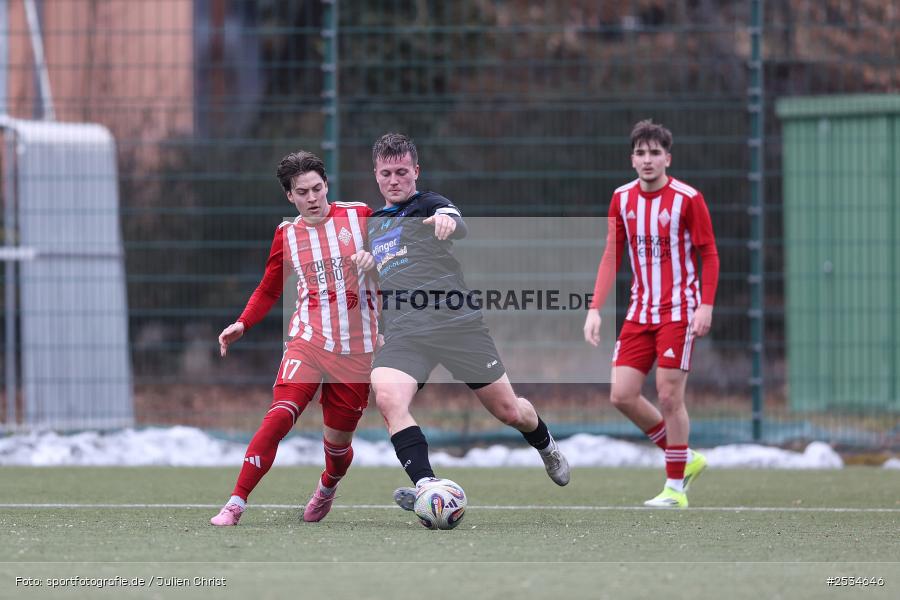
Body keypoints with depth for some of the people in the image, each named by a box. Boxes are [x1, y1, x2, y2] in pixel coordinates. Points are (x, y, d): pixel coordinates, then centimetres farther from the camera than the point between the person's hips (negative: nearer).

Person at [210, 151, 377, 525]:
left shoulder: (359, 217, 1)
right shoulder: (287, 235, 6)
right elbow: (269, 290, 17)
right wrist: (242, 324, 3)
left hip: (356, 349, 0)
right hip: (309, 338, 0)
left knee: (338, 439, 8)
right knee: (281, 414, -23)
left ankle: (327, 488, 44)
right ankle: (236, 504, -22)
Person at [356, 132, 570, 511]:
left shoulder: (429, 205, 4)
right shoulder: (370, 225, 22)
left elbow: (459, 226, -23)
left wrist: (447, 220, -46)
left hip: (457, 322, -4)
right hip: (402, 334, 4)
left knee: (508, 411, 3)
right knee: (387, 398, -29)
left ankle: (547, 448, 38)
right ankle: (426, 486, -35)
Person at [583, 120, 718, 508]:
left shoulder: (688, 199, -9)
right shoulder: (622, 199, 5)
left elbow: (709, 255, -4)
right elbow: (611, 257, 10)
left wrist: (706, 306, -14)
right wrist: (595, 309, 3)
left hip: (678, 310, -5)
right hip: (640, 311, 5)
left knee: (669, 396, -9)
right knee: (622, 395, -2)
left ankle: (675, 488, 2)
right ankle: (685, 459, 17)